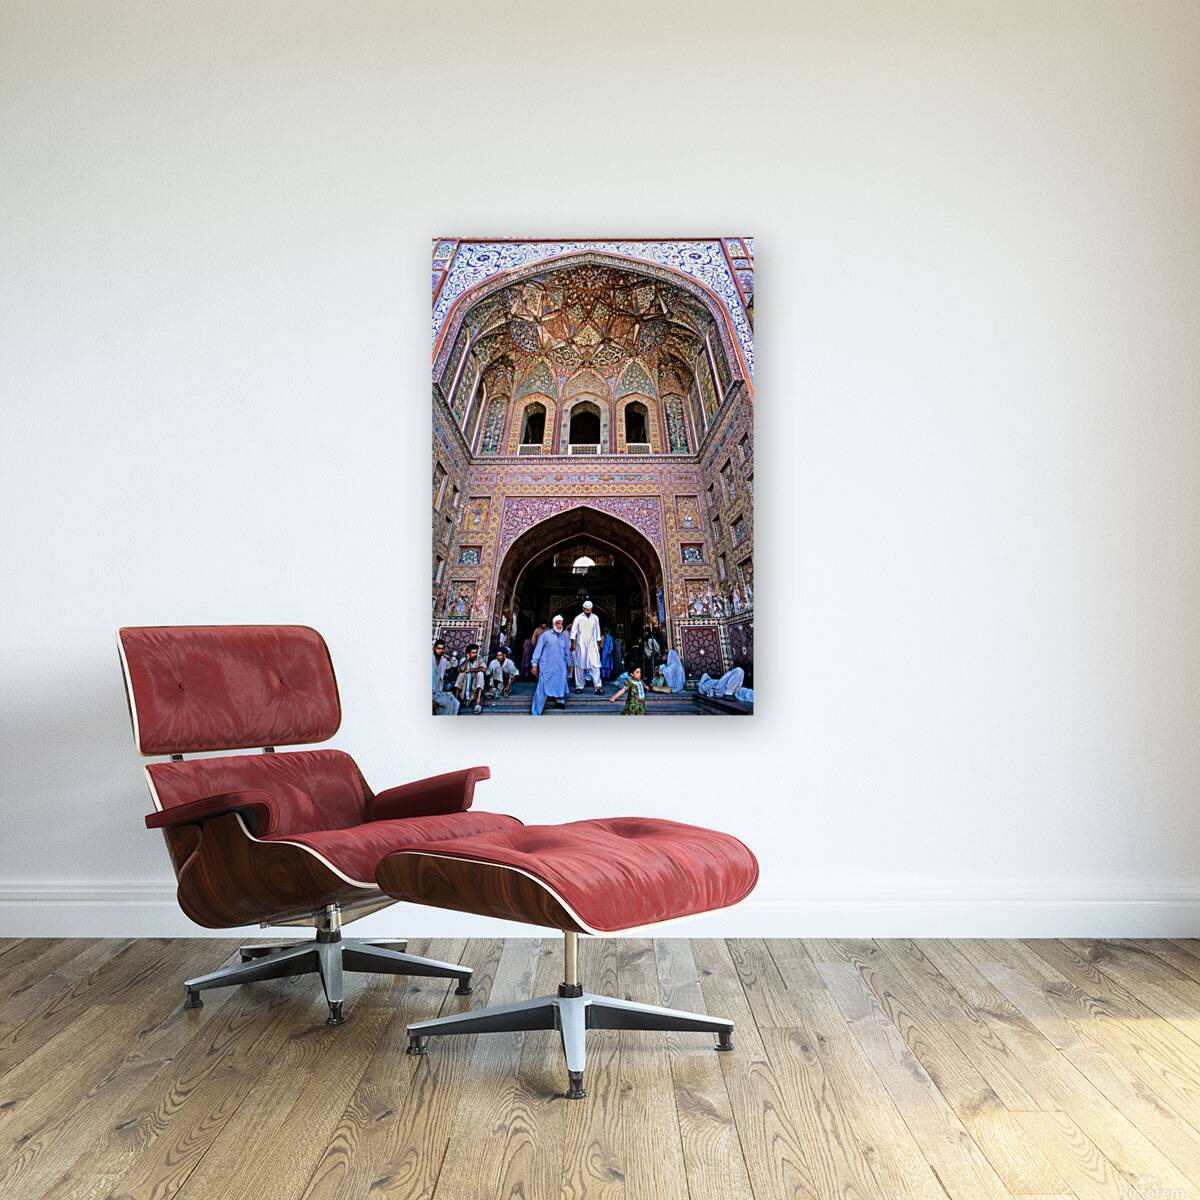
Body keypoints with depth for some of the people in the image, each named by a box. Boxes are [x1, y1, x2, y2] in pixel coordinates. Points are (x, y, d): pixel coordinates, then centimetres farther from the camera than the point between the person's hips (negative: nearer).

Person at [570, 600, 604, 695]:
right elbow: (573, 631, 0)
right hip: (581, 645, -1)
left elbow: (597, 632, 14)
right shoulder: (578, 618, -1)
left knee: (595, 665, -9)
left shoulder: (595, 618, 7)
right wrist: (573, 643, -7)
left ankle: (598, 686, -17)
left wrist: (598, 644, 14)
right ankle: (579, 686, 8)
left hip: (592, 645, 1)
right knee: (580, 665, 2)